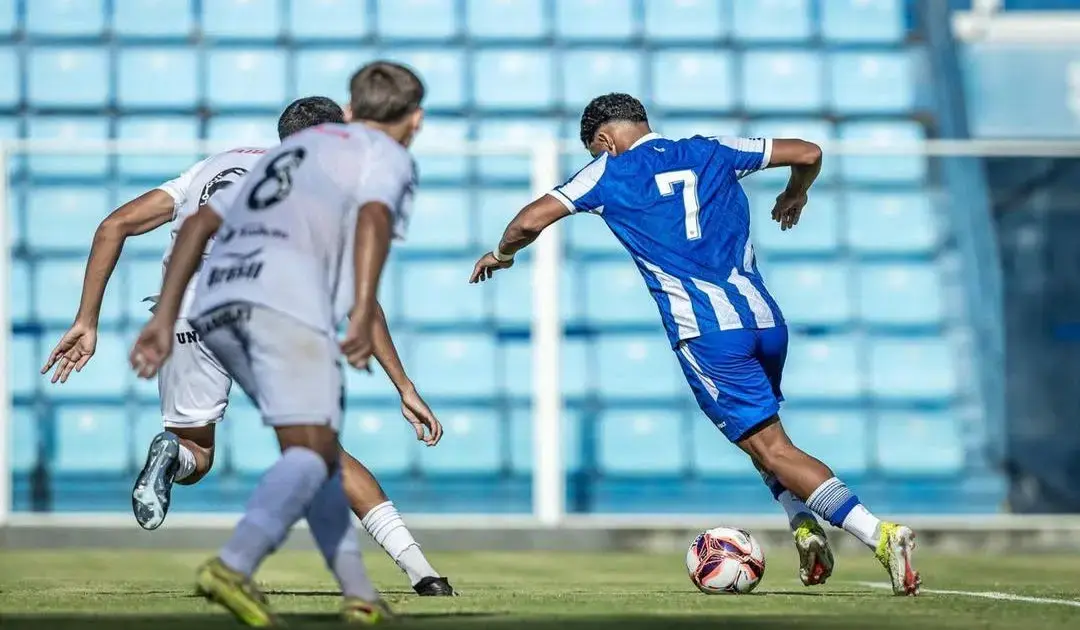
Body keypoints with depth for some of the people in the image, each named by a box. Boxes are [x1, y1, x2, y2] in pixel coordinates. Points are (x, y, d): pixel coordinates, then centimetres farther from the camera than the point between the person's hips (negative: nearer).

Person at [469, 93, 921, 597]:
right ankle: (805, 525, 4)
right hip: (766, 319, 5)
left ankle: (879, 534, -22)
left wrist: (501, 253, 23)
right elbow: (808, 153, 20)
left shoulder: (611, 172, 7)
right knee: (760, 427, 28)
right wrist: (795, 197, 41)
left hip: (706, 333, -5)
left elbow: (531, 220, 2)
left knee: (771, 449, -6)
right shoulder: (710, 152, 18)